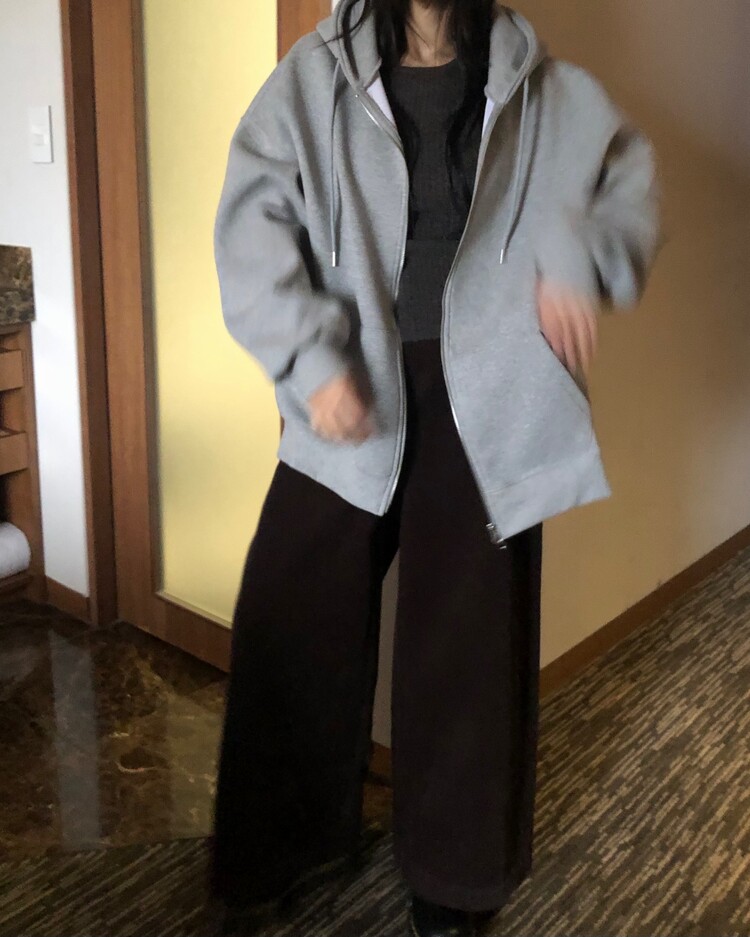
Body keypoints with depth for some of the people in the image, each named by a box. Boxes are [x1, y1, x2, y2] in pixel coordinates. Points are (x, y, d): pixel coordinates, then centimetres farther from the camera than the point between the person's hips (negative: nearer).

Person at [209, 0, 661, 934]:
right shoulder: (313, 78, 3)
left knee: (470, 625, 8)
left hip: (484, 399, 1)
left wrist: (577, 259, -8)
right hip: (351, 396, 0)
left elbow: (629, 180, 15)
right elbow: (252, 224, -5)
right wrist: (312, 359, -18)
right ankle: (284, 840, 30)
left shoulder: (543, 89, 8)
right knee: (294, 612, 4)